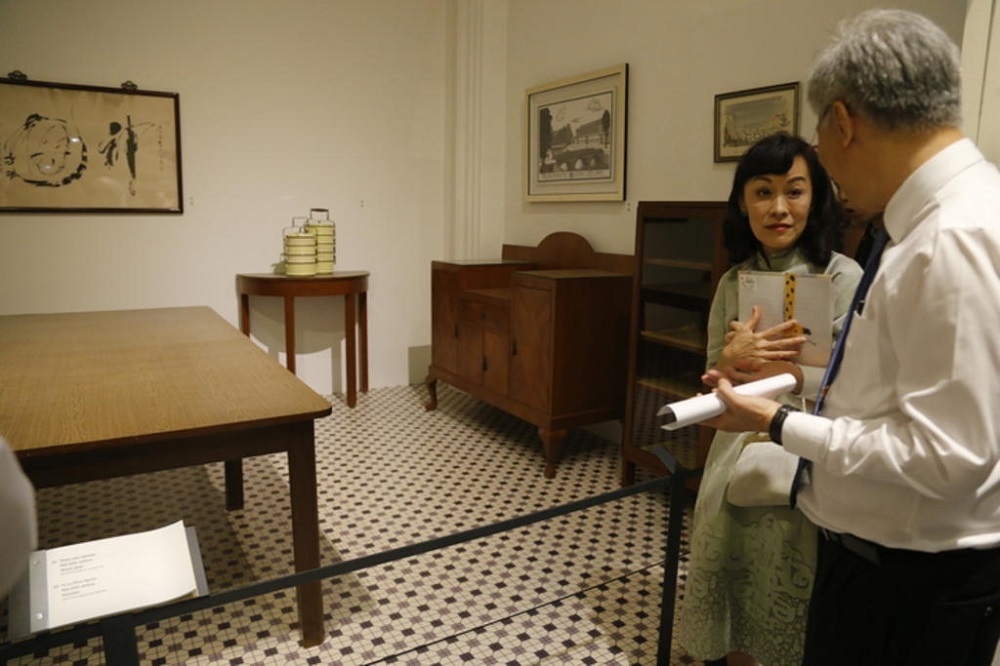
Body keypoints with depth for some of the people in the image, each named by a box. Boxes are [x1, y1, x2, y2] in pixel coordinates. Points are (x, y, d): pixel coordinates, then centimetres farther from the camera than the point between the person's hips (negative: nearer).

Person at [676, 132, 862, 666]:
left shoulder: (842, 276, -9)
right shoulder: (732, 282, 5)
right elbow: (713, 380, 5)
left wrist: (785, 373, -27)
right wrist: (732, 356, -16)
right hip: (737, 453, 5)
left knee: (788, 608, 7)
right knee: (729, 585, 16)